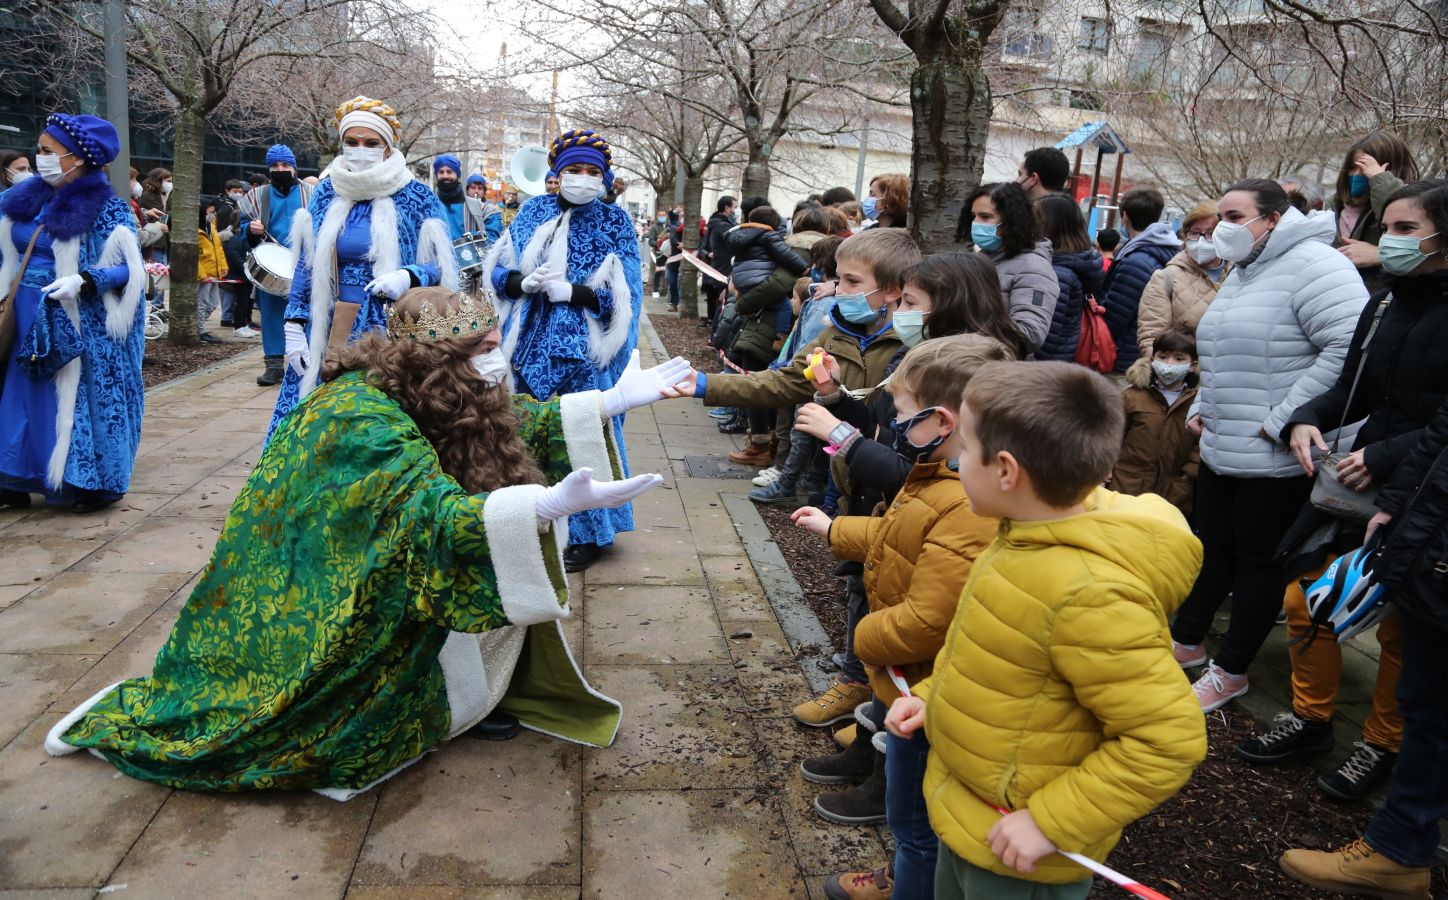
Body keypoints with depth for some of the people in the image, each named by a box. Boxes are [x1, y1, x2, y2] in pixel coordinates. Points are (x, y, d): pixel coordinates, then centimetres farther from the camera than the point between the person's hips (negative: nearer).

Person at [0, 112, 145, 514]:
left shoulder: (105, 208, -10)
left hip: (78, 325, -6)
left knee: (77, 399, -1)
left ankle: (94, 483, 10)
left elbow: (127, 269, -14)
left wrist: (82, 281, -27)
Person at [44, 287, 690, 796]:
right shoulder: (363, 418, -30)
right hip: (305, 612, -8)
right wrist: (553, 504, -54)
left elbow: (523, 421, 2)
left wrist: (615, 399, -4)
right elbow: (437, 516, -41)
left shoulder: (437, 405, -4)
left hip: (361, 595, 8)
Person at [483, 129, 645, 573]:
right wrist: (523, 282, -14)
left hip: (582, 350, -3)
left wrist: (571, 291, -18)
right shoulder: (533, 212, 9)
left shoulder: (614, 222, 1)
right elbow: (498, 272, 7)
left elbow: (622, 295, -6)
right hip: (530, 344, 4)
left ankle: (586, 534, 12)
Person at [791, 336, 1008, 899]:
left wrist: (867, 638, -16)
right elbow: (895, 536, 18)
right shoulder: (940, 479, -1)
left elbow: (925, 624, -34)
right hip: (910, 682, 11)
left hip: (924, 693, -10)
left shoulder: (968, 511, -35)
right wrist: (832, 530, 24)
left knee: (913, 818, 13)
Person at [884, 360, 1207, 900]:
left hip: (1015, 849, -8)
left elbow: (1168, 742, -28)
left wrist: (1050, 822, -24)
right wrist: (931, 695, 3)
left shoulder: (1088, 594, -33)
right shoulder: (1033, 535, -7)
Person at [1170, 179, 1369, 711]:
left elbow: (1350, 346, -26)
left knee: (1258, 561, 6)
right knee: (1211, 547, 19)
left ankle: (1231, 671, 21)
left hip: (1274, 460, -9)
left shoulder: (1311, 265, -15)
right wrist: (1201, 407, 14)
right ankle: (1185, 642, 36)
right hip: (1221, 450, 9)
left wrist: (1282, 420, -23)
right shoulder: (1241, 273, 15)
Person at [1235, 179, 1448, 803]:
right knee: (1303, 598, 9)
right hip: (1358, 479, 6)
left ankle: (1383, 744, 29)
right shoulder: (1384, 304, 6)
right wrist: (1306, 419, -7)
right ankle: (1310, 718, 29)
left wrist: (1387, 457, -24)